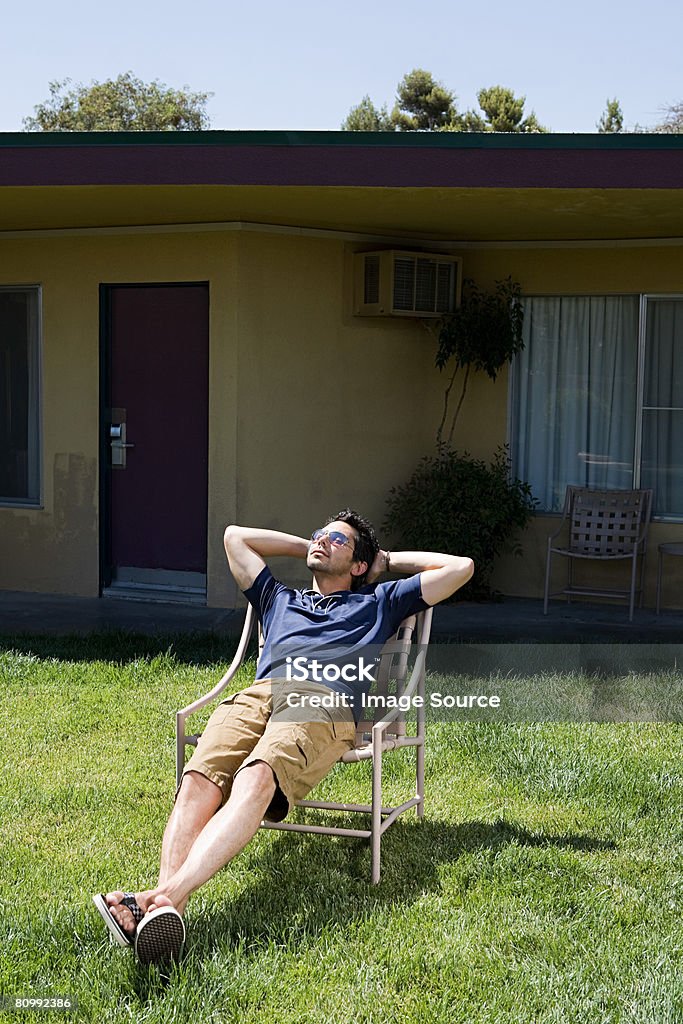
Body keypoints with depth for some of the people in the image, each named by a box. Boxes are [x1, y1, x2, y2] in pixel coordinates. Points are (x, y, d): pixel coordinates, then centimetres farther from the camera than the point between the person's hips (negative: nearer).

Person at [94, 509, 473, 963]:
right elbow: (236, 536, 54)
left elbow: (461, 567, 32)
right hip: (256, 697, 4)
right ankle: (163, 900, -51)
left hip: (323, 706, -4)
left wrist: (389, 559, 41)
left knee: (256, 780, -38)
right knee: (199, 780, -31)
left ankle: (170, 895, -58)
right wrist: (305, 548, 53)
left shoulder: (378, 603, 35)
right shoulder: (280, 599, 44)